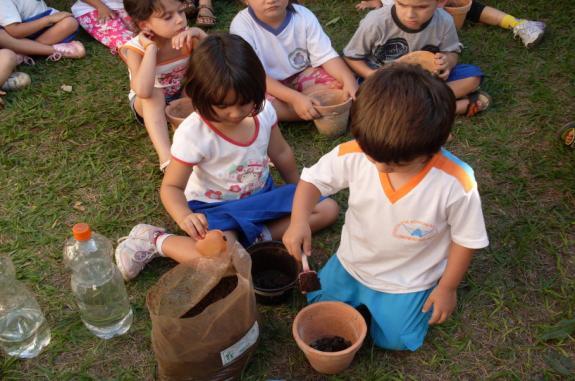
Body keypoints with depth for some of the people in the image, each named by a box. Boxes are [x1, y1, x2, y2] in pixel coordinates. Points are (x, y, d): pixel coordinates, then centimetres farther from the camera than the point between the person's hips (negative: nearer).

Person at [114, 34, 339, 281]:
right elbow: (171, 187, -18)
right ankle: (155, 241, -10)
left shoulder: (263, 111, -12)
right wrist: (185, 217, -40)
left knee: (328, 209, -4)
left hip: (261, 196, 6)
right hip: (215, 207, -6)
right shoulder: (192, 134, -26)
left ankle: (260, 236, -15)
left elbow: (280, 153, 6)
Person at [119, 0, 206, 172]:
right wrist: (151, 48, -41)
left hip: (182, 96, 4)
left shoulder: (186, 35, -19)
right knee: (154, 93, -38)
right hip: (148, 104, -3)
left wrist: (199, 34, -41)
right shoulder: (136, 48, -29)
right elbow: (143, 91, -48)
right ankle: (167, 159, -46)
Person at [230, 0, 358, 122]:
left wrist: (348, 80, -33)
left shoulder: (303, 15, -12)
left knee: (340, 82, -19)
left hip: (302, 75, 2)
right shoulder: (241, 25, -22)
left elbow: (325, 56, -13)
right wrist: (294, 98, -39)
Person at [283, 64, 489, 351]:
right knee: (317, 305, 18)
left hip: (407, 282, -3)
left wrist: (447, 288, -5)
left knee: (393, 339, 5)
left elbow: (466, 238, -16)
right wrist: (299, 219, -29)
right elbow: (313, 178, -11)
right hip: (351, 263, 3)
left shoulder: (456, 184, -34)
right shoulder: (353, 155, -30)